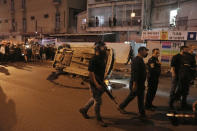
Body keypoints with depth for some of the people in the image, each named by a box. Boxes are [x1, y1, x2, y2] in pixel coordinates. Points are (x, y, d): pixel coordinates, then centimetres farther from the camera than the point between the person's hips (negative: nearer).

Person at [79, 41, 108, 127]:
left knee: (95, 99, 21)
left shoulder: (102, 58, 8)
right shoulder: (94, 60, -19)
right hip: (95, 84, -9)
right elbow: (91, 72, -22)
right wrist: (96, 84, -27)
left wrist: (103, 81, 17)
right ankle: (99, 119, 20)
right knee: (98, 101, 2)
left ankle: (84, 110, 40)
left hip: (100, 83, 9)